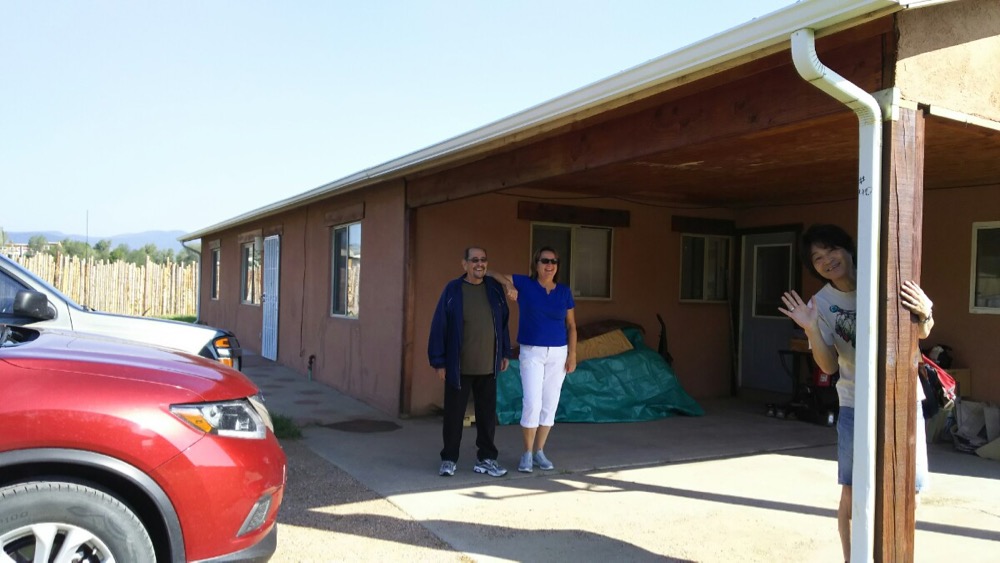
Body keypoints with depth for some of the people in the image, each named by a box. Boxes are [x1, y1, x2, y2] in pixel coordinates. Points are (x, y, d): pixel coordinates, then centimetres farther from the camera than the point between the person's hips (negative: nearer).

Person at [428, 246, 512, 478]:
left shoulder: (495, 288, 3)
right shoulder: (453, 289, -7)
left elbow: (503, 322, 10)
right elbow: (439, 326, -7)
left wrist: (505, 353, 9)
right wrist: (439, 362, -9)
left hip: (488, 366, 3)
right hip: (458, 367, -3)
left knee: (487, 415, 11)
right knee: (454, 414, 7)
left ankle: (486, 459, 23)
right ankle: (449, 459, 20)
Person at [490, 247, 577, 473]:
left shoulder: (564, 291, 4)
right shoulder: (524, 284, -3)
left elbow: (571, 325, 9)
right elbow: (491, 274, -6)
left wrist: (572, 354, 2)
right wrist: (508, 284, -24)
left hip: (558, 353, 3)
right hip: (531, 352, -3)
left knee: (550, 405, 6)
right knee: (532, 403, -9)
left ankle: (539, 452, 19)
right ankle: (527, 454, 6)